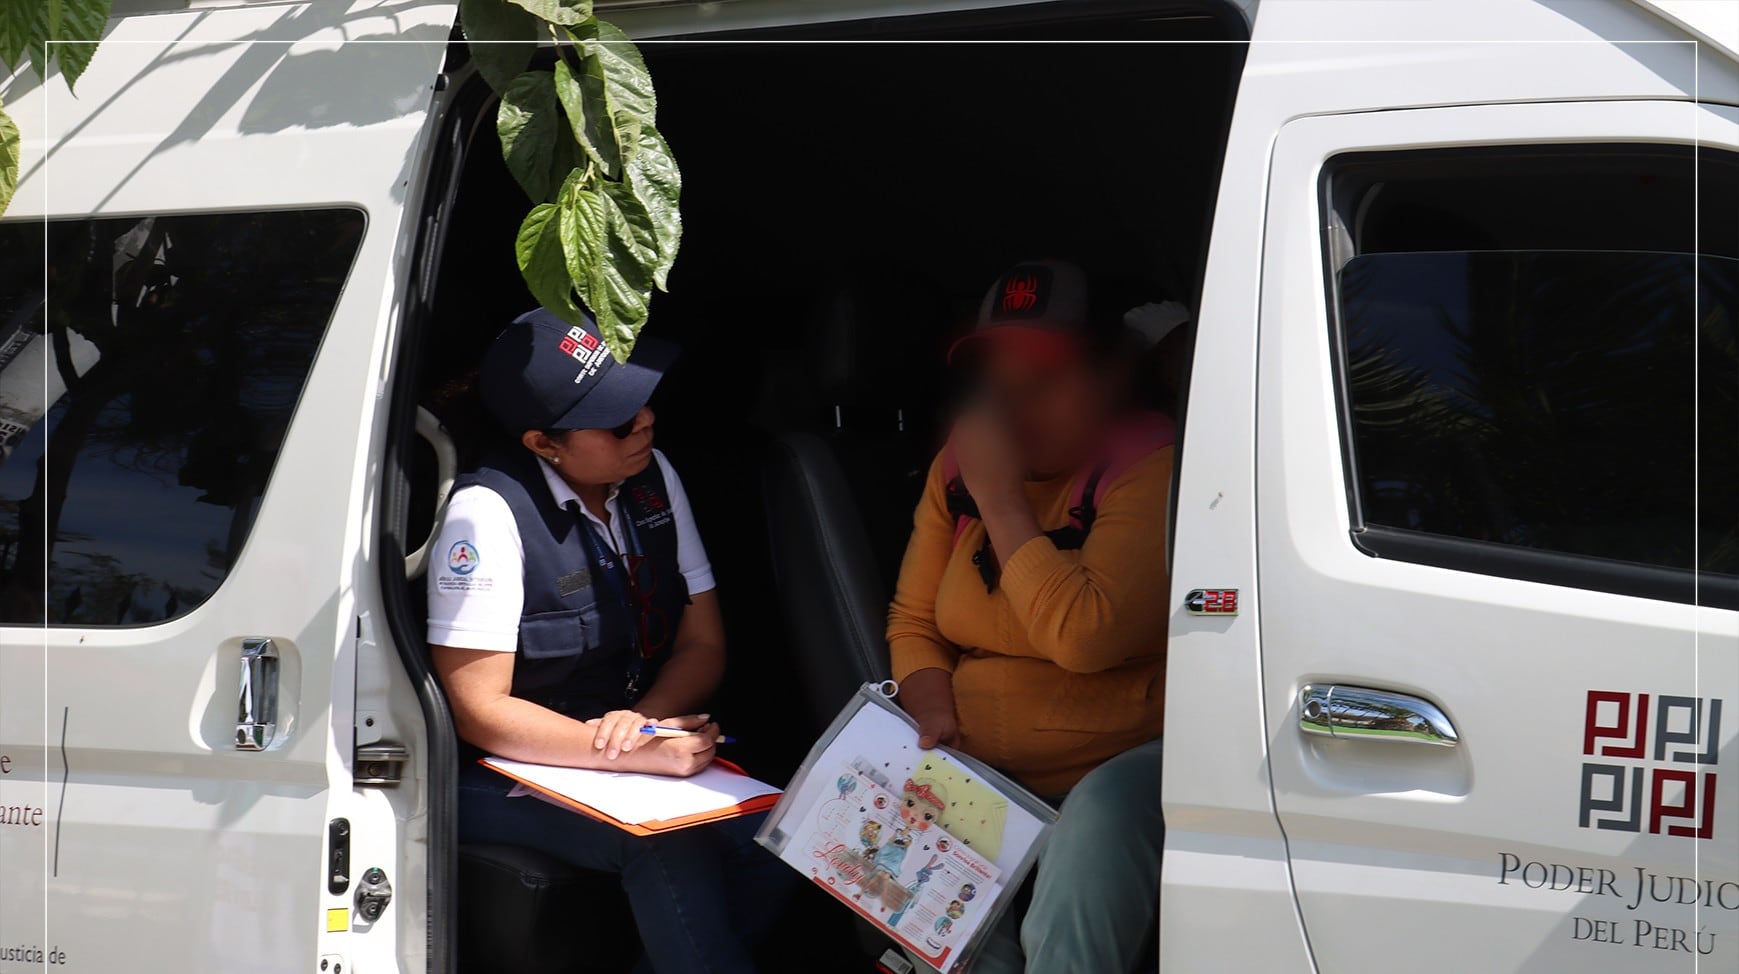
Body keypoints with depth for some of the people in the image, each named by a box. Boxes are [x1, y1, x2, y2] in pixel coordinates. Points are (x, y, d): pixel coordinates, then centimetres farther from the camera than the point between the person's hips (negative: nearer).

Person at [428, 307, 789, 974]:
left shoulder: (652, 477, 1)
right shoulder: (488, 511, -18)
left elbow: (704, 645, 5)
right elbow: (480, 711, -18)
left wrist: (644, 719, -17)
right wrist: (639, 753, -28)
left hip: (644, 740, 6)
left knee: (768, 837, -21)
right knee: (671, 844, -32)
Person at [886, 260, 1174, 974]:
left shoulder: (1152, 467, -12)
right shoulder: (958, 465, 8)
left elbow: (1083, 635, -25)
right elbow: (912, 620, 15)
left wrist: (1000, 495, -19)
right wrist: (933, 713, -6)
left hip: (1124, 762, -4)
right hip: (980, 778, 5)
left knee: (1098, 823, -37)